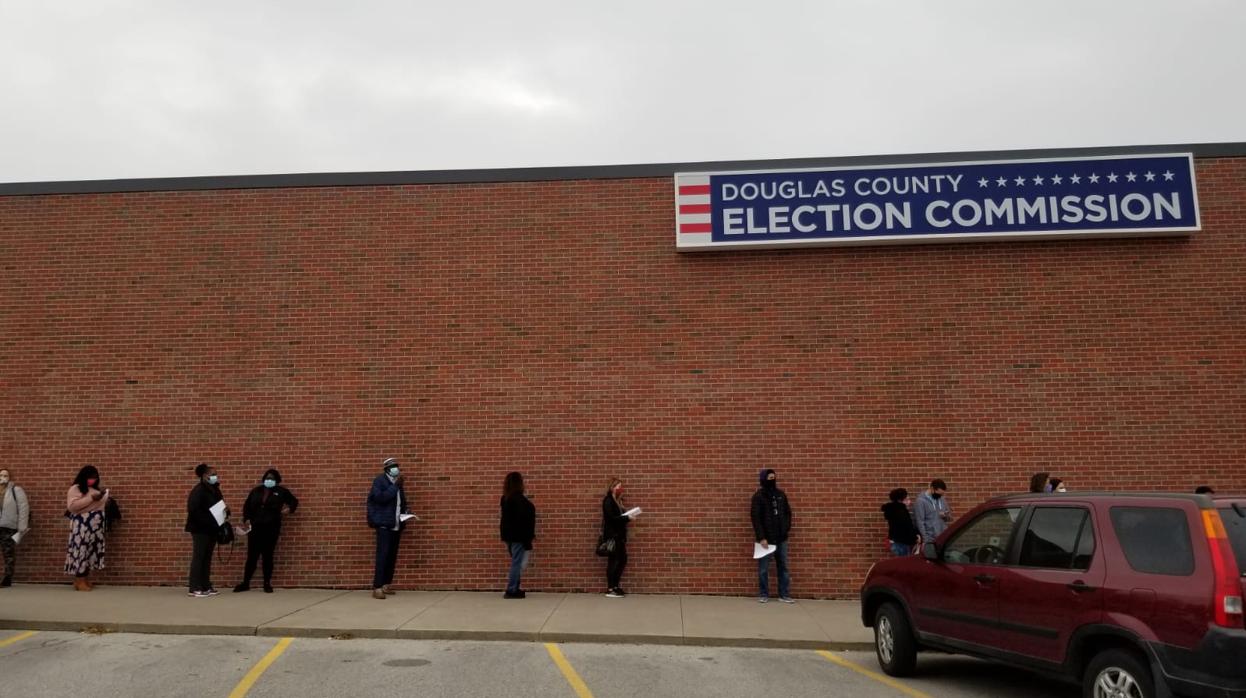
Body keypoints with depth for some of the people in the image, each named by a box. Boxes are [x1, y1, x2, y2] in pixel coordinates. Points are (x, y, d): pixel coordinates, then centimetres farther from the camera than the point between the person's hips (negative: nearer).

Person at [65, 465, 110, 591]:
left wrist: (104, 499, 7)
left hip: (94, 526, 8)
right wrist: (91, 498, -20)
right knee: (81, 550, -7)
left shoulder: (94, 489, 18)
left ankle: (86, 579, 12)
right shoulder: (75, 489, -5)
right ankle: (79, 581, -3)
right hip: (81, 525, -8)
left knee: (91, 551, 7)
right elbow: (71, 506, -18)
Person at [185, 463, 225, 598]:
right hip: (200, 529, -8)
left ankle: (206, 586, 15)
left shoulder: (214, 490, 12)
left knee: (207, 557, 10)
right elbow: (193, 509, -24)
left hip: (212, 529, 8)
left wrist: (225, 512, -4)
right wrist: (208, 521, -24)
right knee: (198, 557, -6)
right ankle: (194, 589, -2)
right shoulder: (198, 490, -14)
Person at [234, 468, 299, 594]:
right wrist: (246, 519, 2)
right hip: (255, 528, 2)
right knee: (252, 556, 2)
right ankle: (245, 583, 13)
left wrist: (290, 508, -4)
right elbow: (247, 505, 16)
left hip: (271, 529, -1)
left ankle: (267, 584, 10)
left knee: (268, 556, 3)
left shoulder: (281, 491, 5)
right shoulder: (256, 491, 10)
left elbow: (294, 501, 15)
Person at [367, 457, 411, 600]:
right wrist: (395, 486, -19)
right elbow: (380, 497, -20)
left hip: (396, 525, 7)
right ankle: (377, 588, -11)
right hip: (384, 524, -7)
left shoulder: (398, 482, 15)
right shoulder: (379, 480, -5)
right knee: (383, 555, -12)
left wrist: (404, 513, 5)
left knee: (392, 556, 6)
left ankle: (385, 585, 14)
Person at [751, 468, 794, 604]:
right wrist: (761, 537, -16)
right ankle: (763, 594, 13)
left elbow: (788, 512, 18)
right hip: (766, 539, -5)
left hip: (781, 538, 5)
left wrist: (787, 528, 3)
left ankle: (784, 595, 14)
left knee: (783, 567, 7)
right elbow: (755, 518, -11)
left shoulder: (781, 494, 8)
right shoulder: (758, 496, -8)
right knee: (763, 568, 2)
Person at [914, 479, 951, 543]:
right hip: (930, 539, -6)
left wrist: (947, 516, -6)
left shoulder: (942, 500, 10)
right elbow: (920, 522, -12)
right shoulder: (921, 501, -10)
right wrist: (925, 539, -17)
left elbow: (950, 517, 19)